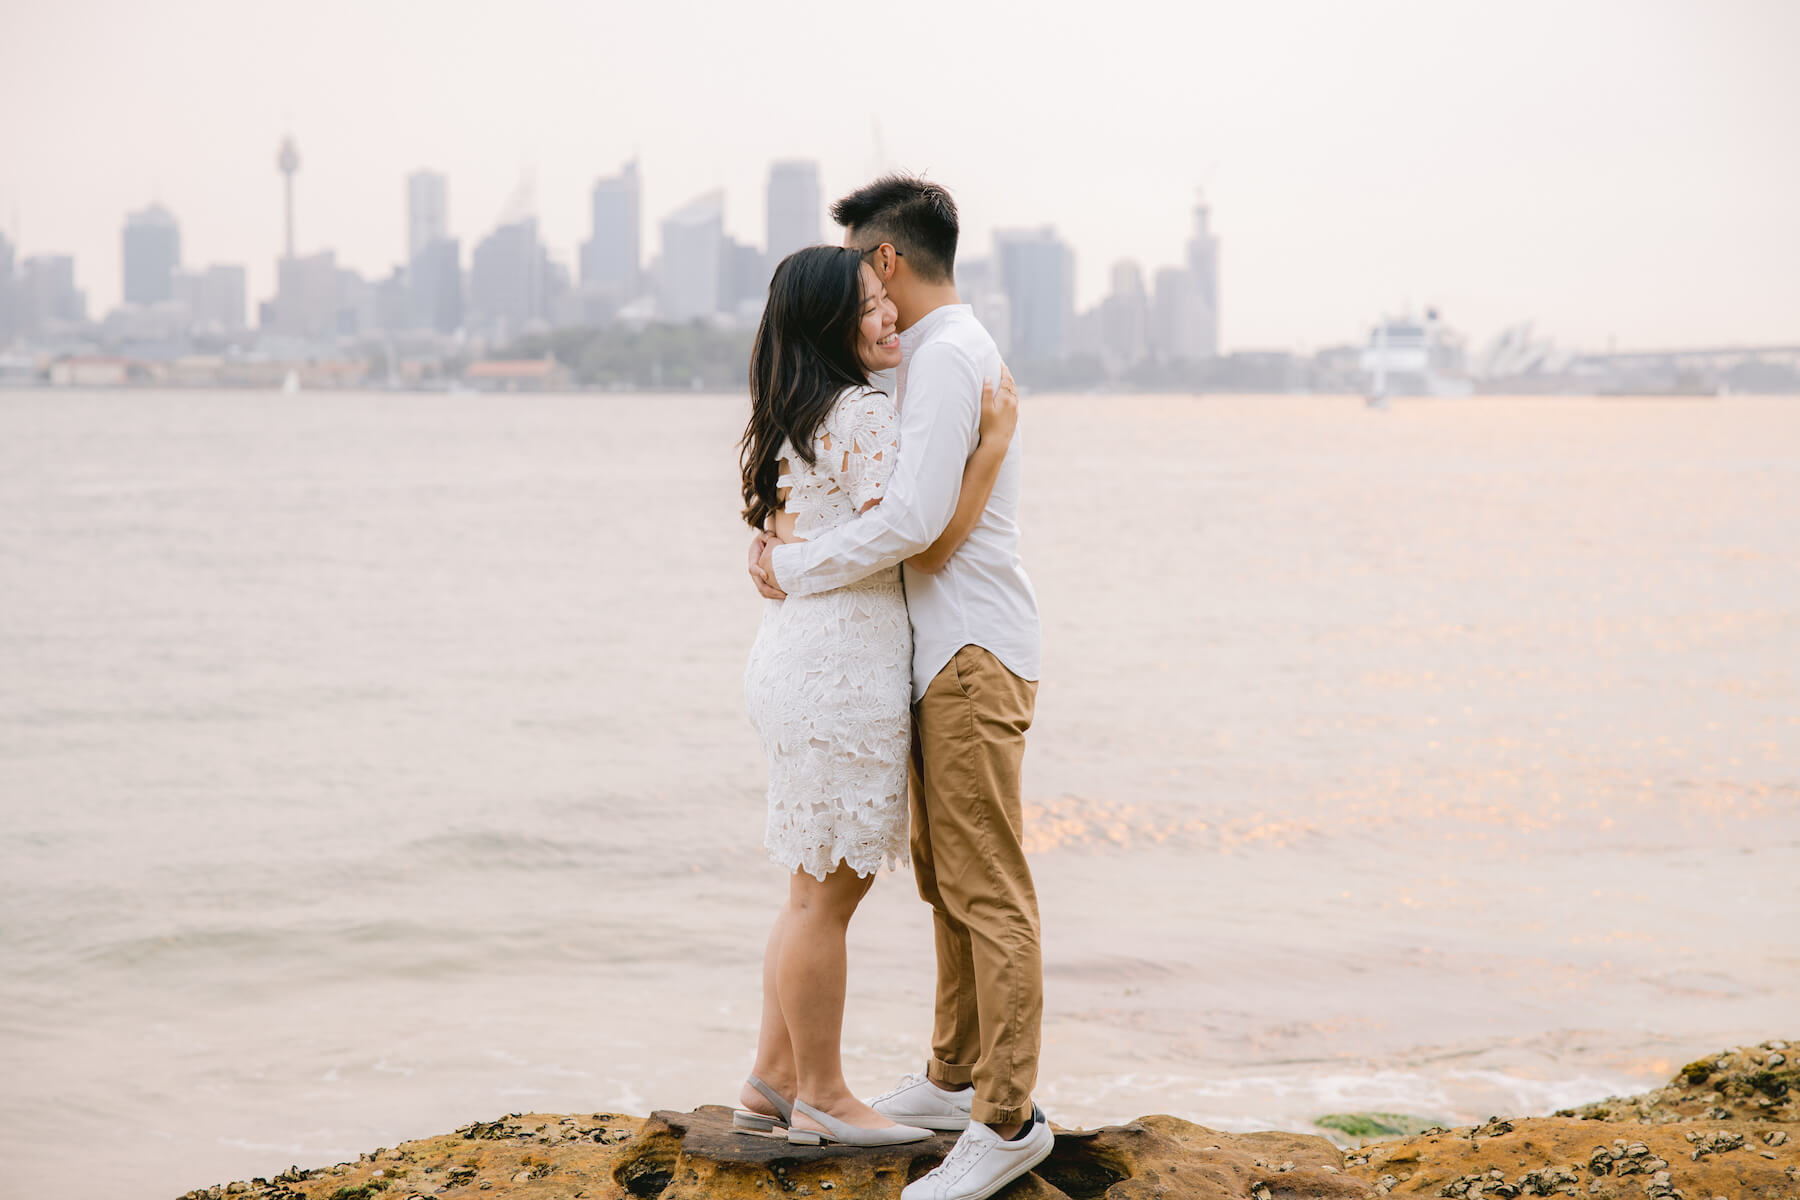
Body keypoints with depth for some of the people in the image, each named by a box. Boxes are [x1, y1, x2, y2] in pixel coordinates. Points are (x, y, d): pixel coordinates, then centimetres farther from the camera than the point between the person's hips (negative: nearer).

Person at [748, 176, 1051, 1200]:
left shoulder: (948, 356, -14)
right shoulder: (942, 353, 20)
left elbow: (915, 519, -23)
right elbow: (902, 500, 22)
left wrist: (797, 570, -11)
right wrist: (789, 536, 6)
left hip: (973, 655, -11)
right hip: (945, 653, 11)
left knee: (986, 889, -10)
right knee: (944, 877, 16)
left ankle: (1008, 1117, -8)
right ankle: (958, 1077, 26)